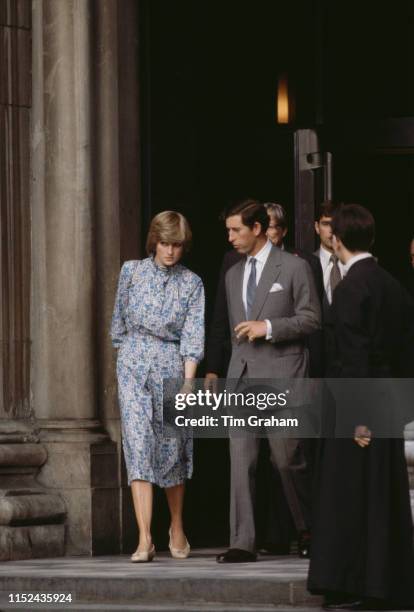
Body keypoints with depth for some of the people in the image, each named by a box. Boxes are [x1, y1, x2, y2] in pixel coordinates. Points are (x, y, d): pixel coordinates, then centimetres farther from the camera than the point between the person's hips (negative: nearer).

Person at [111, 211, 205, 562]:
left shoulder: (192, 284, 3)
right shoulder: (132, 272, 4)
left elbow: (193, 338, -4)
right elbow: (120, 322, 14)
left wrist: (188, 383, -14)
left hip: (172, 368, 0)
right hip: (134, 366, 0)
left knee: (172, 448, 7)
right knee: (138, 444, -12)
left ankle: (177, 527, 30)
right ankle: (145, 540, -18)